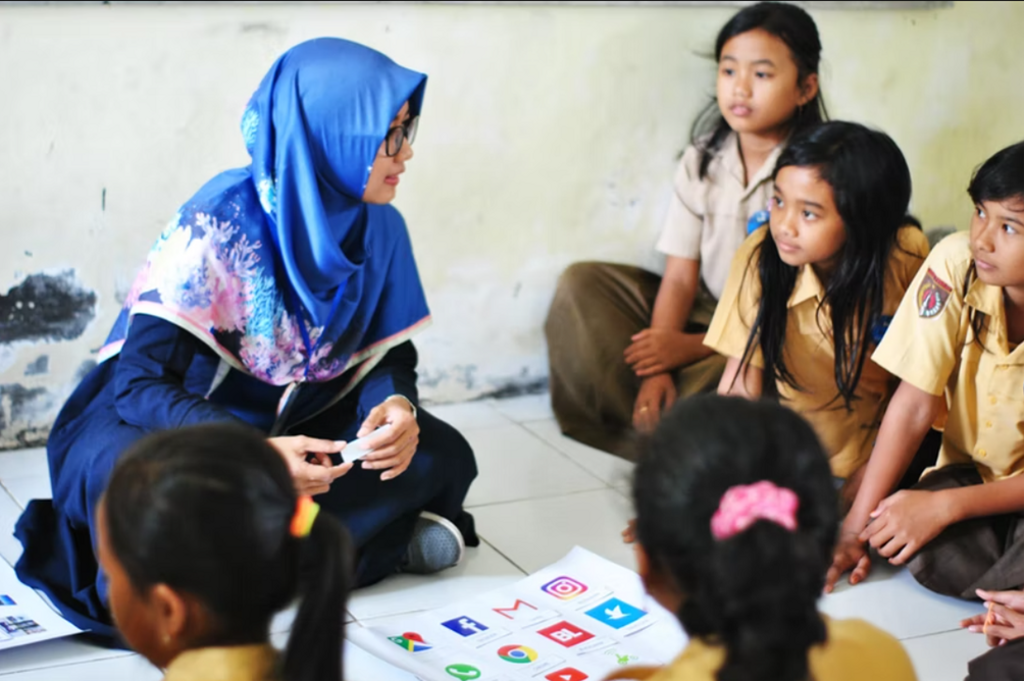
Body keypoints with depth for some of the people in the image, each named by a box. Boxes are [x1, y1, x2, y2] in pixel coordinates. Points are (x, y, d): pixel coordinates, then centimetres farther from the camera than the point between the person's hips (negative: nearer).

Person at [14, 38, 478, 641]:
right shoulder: (220, 224, -24)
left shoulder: (380, 229, -7)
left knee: (442, 455, -17)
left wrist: (396, 407, -24)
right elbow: (140, 382, -26)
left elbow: (390, 358, 1)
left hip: (290, 431, 5)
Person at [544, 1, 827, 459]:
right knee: (581, 283, -9)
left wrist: (692, 347, -22)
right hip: (706, 312, 6)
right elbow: (680, 276, -3)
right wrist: (659, 367, -19)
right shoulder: (702, 161, 1)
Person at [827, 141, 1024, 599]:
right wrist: (854, 528, -16)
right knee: (926, 553, -30)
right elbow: (915, 405, -13)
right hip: (971, 472, 3)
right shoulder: (956, 263, -17)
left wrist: (942, 506, -28)